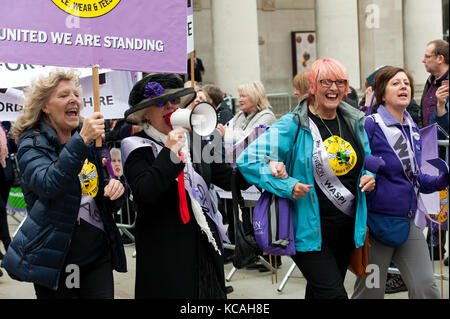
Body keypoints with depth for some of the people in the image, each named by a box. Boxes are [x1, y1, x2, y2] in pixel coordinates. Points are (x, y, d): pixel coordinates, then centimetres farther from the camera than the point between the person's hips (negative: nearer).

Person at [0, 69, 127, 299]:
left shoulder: (89, 141, 11)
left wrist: (114, 188, -3)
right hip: (55, 258, -5)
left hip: (98, 254, 5)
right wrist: (81, 141, -33)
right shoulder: (32, 144, -6)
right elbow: (47, 185, -27)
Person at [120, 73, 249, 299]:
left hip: (205, 246, 5)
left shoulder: (195, 140, 11)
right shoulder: (138, 147, -5)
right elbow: (144, 194, -21)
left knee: (211, 292, 10)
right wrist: (169, 153, -23)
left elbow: (228, 178, 10)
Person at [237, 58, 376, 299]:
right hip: (310, 230, -6)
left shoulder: (355, 122, 7)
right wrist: (286, 186, -24)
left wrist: (370, 177, -1)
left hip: (347, 228, 6)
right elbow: (247, 160, -17)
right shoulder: (293, 125, -12)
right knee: (334, 294, -12)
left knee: (318, 292, 20)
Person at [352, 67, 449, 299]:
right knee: (370, 292, 5)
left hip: (409, 222, 6)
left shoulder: (413, 130, 11)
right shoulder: (370, 126, -10)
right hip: (377, 222, -6)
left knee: (426, 289, -1)